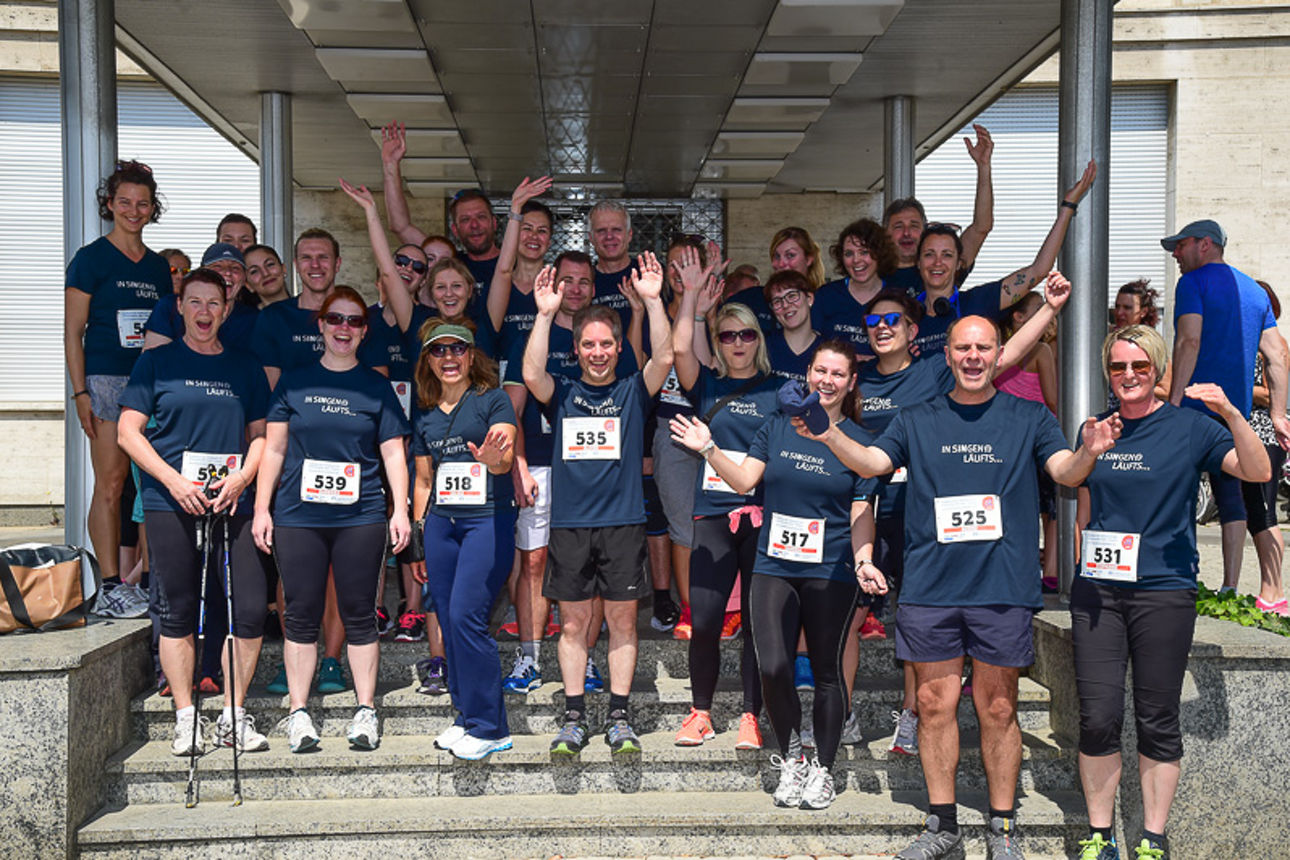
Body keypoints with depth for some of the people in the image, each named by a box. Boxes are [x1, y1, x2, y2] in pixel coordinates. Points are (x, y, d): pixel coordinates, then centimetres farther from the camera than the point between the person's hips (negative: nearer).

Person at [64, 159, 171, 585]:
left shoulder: (158, 265, 15)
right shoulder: (91, 258, 0)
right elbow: (73, 333, -4)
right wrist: (80, 393, -11)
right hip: (106, 379, -5)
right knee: (110, 484, -7)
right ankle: (111, 585, -3)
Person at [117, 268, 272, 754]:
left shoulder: (245, 368, 13)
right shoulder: (157, 362, 5)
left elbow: (261, 434, 14)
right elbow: (128, 430, 1)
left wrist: (242, 477, -5)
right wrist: (174, 479, -10)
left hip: (232, 503, 2)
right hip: (170, 503, -2)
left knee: (250, 610, -3)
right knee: (178, 613, 4)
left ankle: (233, 716, 11)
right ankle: (185, 719, 16)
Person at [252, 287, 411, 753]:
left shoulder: (376, 386, 7)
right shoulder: (294, 381, 8)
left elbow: (393, 453, 7)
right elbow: (274, 449, 8)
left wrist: (401, 509, -2)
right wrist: (261, 508, 3)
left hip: (361, 517, 0)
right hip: (298, 516, 1)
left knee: (359, 614, 4)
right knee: (301, 614, 4)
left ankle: (366, 711, 13)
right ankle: (298, 713, 14)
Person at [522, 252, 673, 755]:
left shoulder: (633, 392, 7)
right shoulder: (562, 394, 9)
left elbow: (663, 359, -10)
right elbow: (532, 374, -11)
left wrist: (652, 300, -18)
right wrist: (545, 314, -16)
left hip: (623, 523, 0)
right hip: (569, 524, 1)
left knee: (622, 622, 4)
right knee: (573, 624, 6)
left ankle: (619, 718, 14)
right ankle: (574, 719, 15)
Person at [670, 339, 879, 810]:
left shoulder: (860, 441, 1)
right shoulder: (777, 426, 7)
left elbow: (861, 515, 0)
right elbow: (744, 480, 4)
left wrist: (864, 560, -15)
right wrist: (709, 450, -8)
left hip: (830, 572, -2)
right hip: (774, 566, 2)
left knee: (826, 672, 5)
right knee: (773, 667, -8)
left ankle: (823, 769, 22)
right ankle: (790, 759, 14)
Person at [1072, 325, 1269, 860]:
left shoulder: (1188, 427, 0)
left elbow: (1258, 472, -12)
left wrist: (1230, 412, -23)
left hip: (1164, 593, -2)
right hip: (1097, 589, 2)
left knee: (1157, 721, 5)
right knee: (1098, 719, 1)